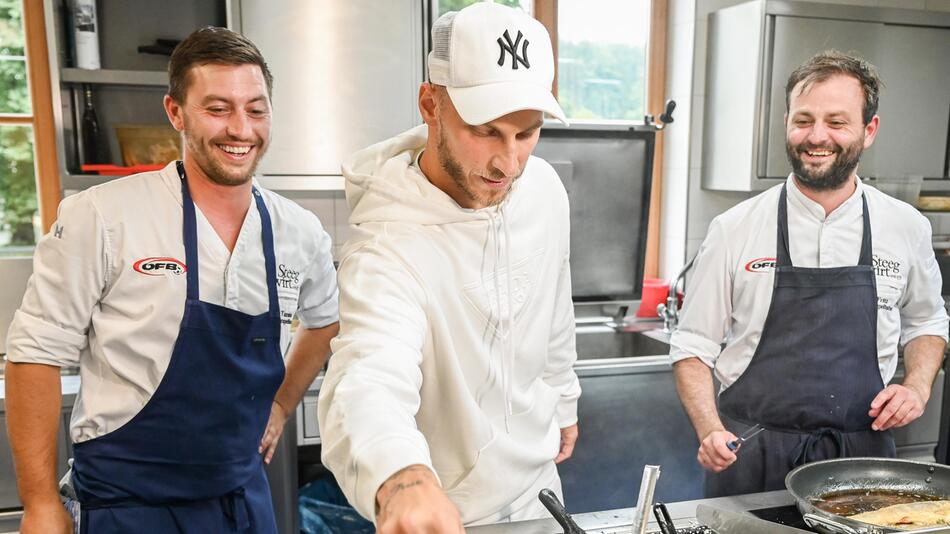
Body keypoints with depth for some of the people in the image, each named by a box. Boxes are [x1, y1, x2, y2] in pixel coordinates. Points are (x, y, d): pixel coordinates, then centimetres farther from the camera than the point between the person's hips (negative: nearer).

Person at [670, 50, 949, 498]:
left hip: (860, 452, 2)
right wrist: (710, 431, -18)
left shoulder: (905, 227, 0)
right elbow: (693, 347, -4)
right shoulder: (734, 229, -8)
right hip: (750, 456, -2)